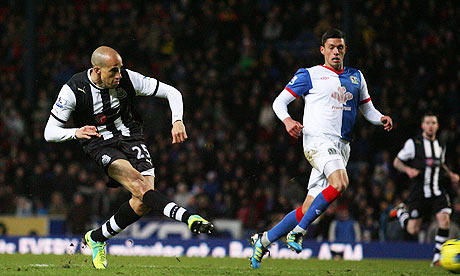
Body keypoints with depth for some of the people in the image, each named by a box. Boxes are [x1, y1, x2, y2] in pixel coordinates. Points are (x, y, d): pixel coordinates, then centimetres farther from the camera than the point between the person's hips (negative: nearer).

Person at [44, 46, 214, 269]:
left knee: (143, 203, -14)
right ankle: (189, 218, -46)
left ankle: (96, 238, 8)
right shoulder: (73, 90, -15)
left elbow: (171, 92, -3)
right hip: (101, 145, -3)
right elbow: (50, 132, -11)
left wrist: (177, 121, -21)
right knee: (138, 184, -31)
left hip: (131, 138, 3)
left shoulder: (127, 79, -11)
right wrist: (75, 132, -32)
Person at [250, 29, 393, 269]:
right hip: (318, 140, -6)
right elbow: (280, 101, 5)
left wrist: (381, 119, 4)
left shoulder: (356, 77, 19)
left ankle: (264, 240, 15)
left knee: (309, 208, 1)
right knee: (340, 183, -32)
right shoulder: (310, 75, 3)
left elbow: (367, 109, 26)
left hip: (341, 147, 6)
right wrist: (287, 120, -17)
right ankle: (298, 231, -20)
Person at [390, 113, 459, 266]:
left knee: (444, 219, -19)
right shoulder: (413, 143, -3)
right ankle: (401, 211, 32)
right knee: (413, 230, -2)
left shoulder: (441, 146, 12)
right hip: (418, 191, -3)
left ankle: (437, 258, -9)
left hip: (437, 191, 4)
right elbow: (397, 162, 2)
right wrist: (408, 169, -18)